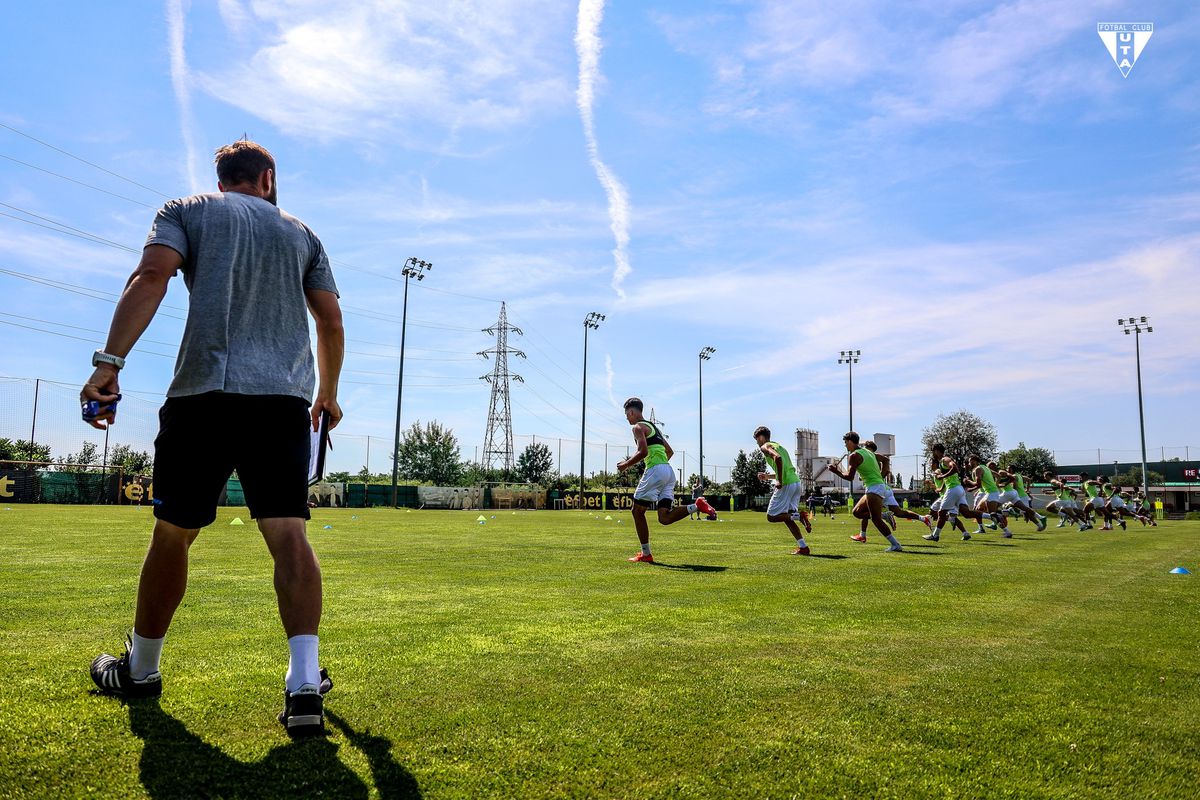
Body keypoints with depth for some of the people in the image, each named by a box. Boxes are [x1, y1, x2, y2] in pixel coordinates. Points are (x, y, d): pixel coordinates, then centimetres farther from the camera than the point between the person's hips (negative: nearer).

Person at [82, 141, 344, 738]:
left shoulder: (185, 211, 15)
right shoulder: (300, 232, 21)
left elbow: (151, 277, -4)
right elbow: (330, 320, 16)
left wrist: (109, 362, -12)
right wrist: (327, 394, 27)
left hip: (203, 392, -1)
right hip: (285, 398, 1)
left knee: (172, 532, 12)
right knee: (288, 534, -7)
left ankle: (140, 669, 29)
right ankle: (304, 683, -18)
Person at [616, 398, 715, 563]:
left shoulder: (638, 427, -1)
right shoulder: (653, 427, 27)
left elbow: (643, 452, -16)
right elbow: (670, 452, 30)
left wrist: (626, 465, -4)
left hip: (656, 470, -8)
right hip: (669, 471, 9)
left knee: (638, 511, 3)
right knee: (664, 518, 1)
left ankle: (646, 554, 3)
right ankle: (697, 505, -15)